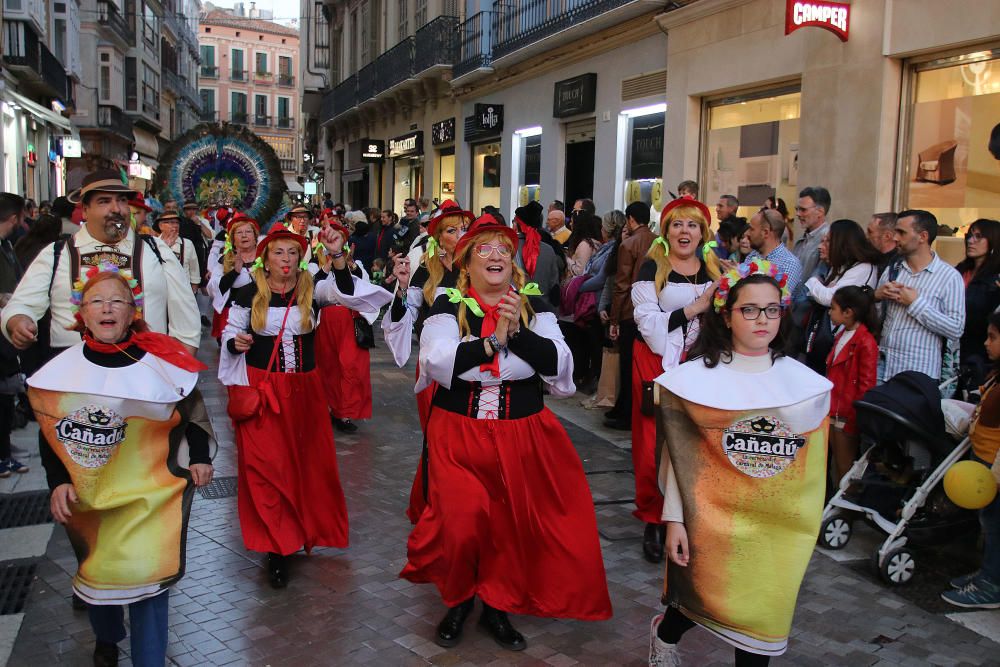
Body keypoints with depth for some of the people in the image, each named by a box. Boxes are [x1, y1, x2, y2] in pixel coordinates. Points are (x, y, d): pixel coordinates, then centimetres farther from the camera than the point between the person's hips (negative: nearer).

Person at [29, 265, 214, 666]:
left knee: (145, 574, -10)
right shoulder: (63, 371, -6)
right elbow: (50, 434, 5)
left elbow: (192, 412, 3)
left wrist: (200, 458, -4)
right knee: (96, 570, 19)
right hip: (89, 495, 3)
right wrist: (58, 482, -3)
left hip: (150, 491, -3)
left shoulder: (162, 362, -11)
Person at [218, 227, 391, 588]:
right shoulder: (248, 295, -1)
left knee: (309, 464, 11)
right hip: (261, 390, -1)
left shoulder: (312, 288, -1)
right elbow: (229, 333, 8)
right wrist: (235, 343, -14)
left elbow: (346, 292, -20)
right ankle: (276, 548, 9)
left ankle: (305, 529, 33)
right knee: (265, 468, -1)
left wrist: (337, 256, -34)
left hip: (304, 389, 2)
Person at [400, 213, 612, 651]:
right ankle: (458, 600, 24)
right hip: (459, 434, -2)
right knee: (460, 523, -7)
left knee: (514, 525, 7)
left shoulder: (534, 306, 3)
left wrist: (517, 332, -20)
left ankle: (497, 606, 32)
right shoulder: (449, 306, -2)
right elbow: (437, 363, -18)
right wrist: (492, 340, -20)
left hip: (522, 436, 2)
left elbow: (558, 364, -9)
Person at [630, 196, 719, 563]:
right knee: (655, 444, -4)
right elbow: (649, 323, -13)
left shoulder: (713, 269, 11)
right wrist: (693, 309, -17)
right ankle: (654, 522, 10)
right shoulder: (652, 267, -3)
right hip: (658, 362, -4)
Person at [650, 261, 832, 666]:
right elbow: (678, 454, -6)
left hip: (779, 523, 3)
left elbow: (812, 463, 9)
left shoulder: (806, 383, 1)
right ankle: (665, 632, 41)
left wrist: (807, 522, 11)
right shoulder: (697, 377, -7)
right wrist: (674, 520, -9)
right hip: (713, 515, -3)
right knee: (706, 599, 6)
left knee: (764, 615, 9)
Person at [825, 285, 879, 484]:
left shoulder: (866, 343, -17)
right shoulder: (841, 336, 12)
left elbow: (866, 385, -17)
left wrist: (856, 418, -16)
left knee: (845, 465, 4)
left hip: (848, 415, -8)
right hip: (833, 410, 8)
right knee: (835, 460, 18)